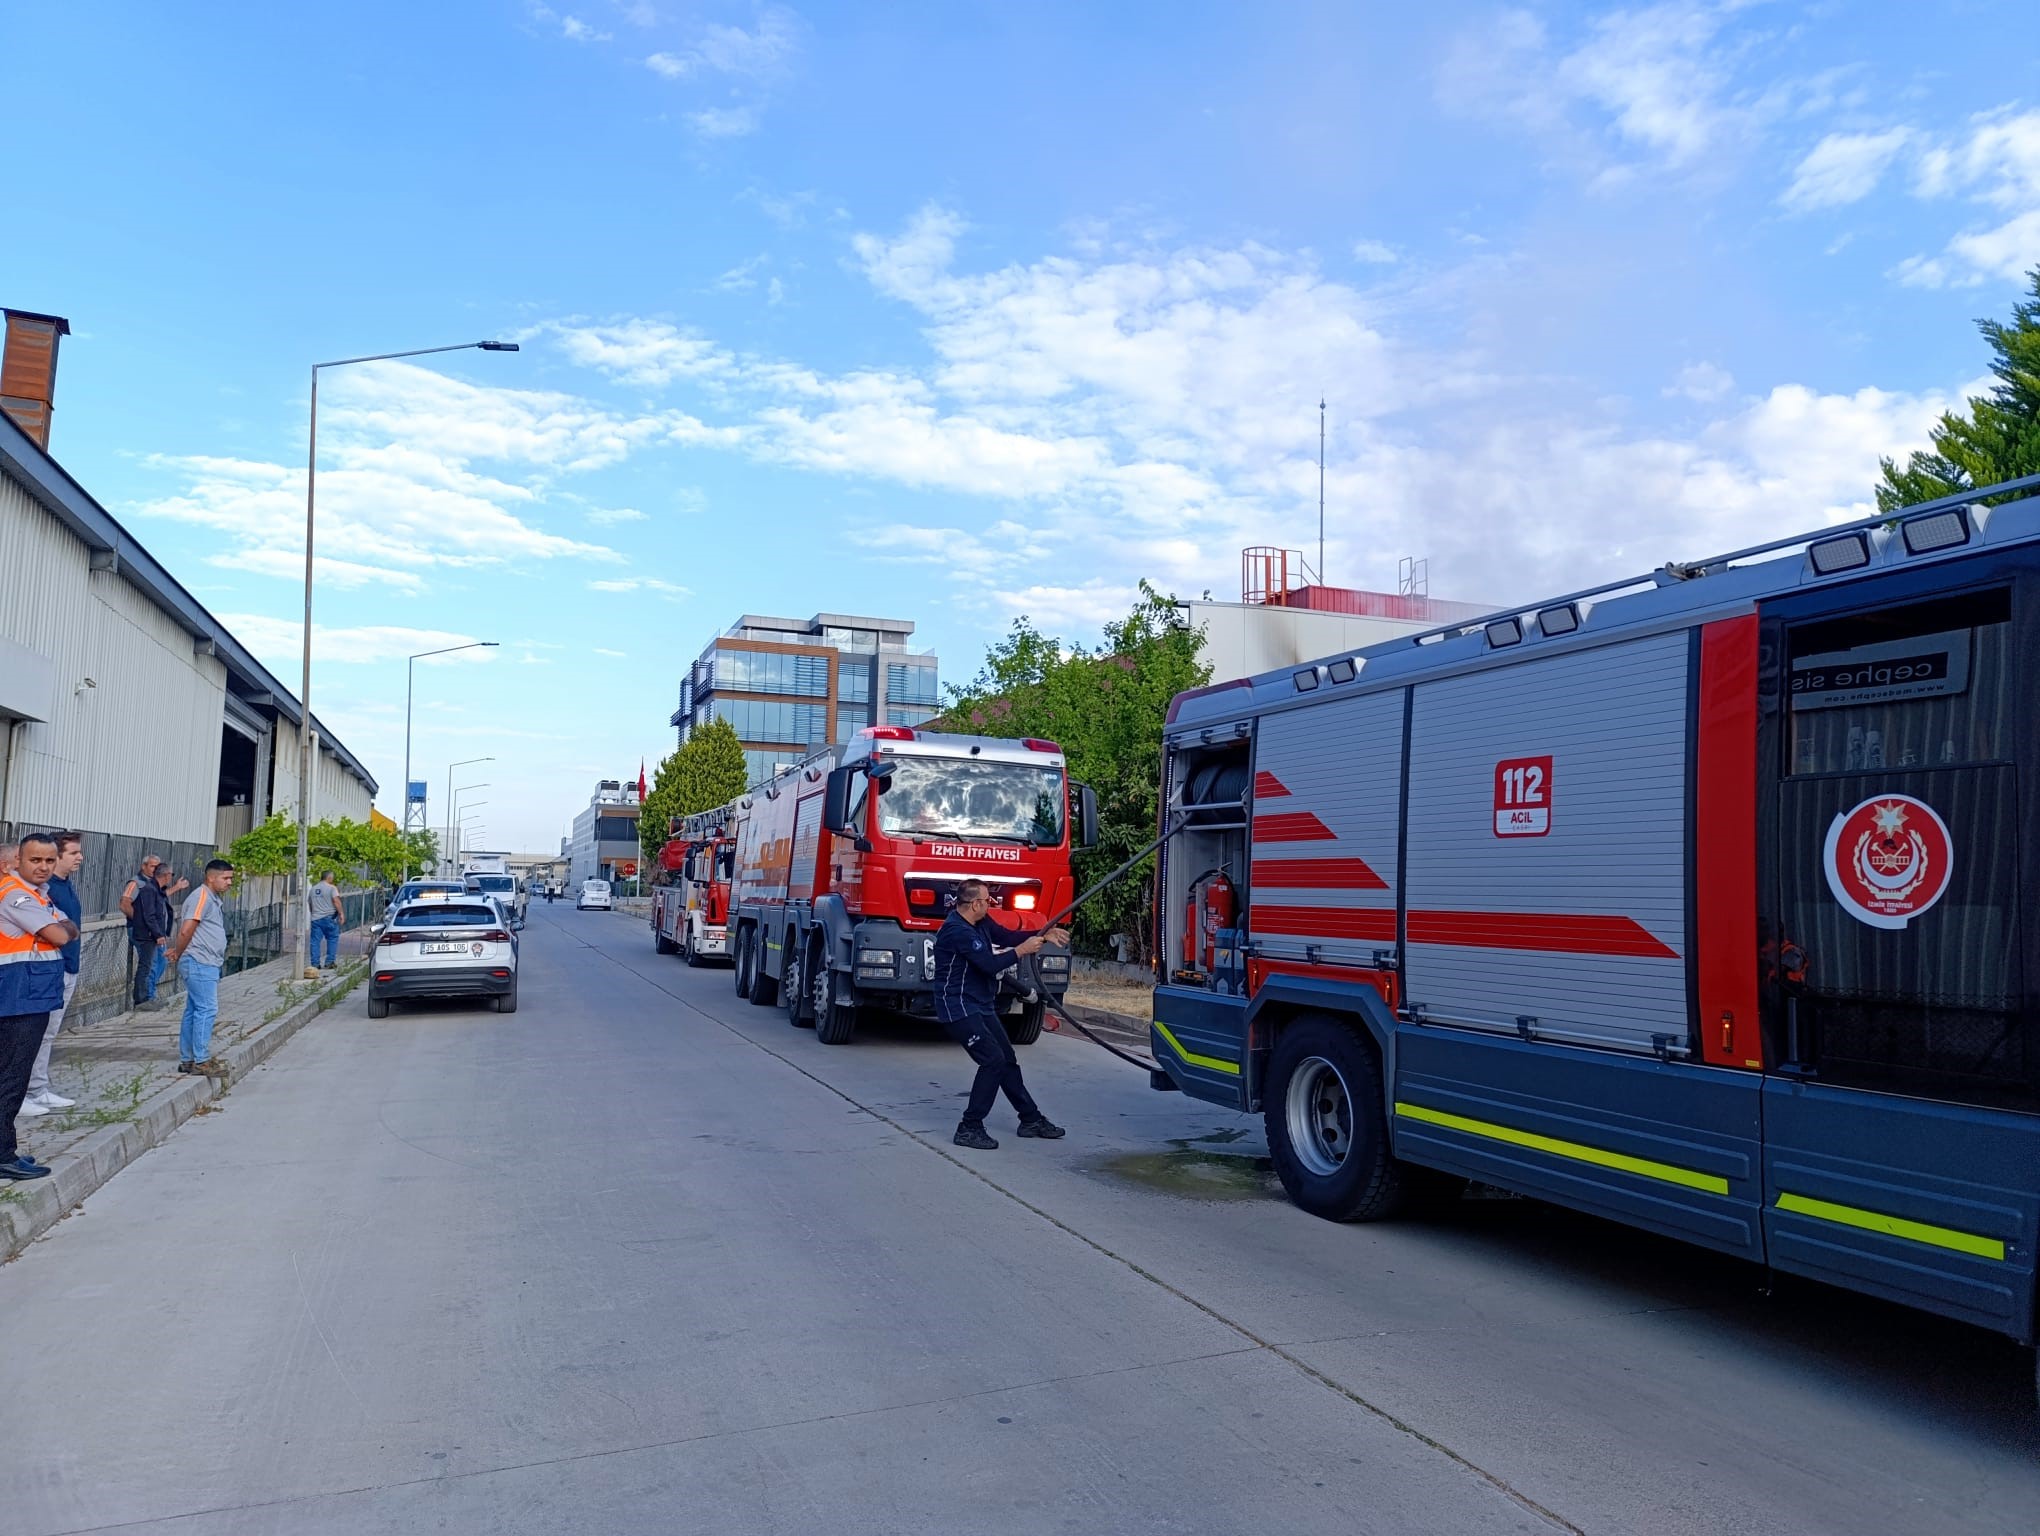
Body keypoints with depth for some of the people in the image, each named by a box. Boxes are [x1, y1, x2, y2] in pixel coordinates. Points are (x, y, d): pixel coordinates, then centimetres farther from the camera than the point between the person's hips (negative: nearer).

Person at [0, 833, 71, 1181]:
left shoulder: (33, 892, 16)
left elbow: (68, 929, 13)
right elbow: (60, 936, -18)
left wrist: (59, 926, -8)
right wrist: (63, 926, 3)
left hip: (31, 998, 10)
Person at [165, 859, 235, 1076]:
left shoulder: (215, 898, 18)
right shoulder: (202, 897, -13)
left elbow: (185, 931, 24)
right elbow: (186, 930, -19)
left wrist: (178, 952, 13)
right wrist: (178, 954, -7)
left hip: (206, 964, 10)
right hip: (199, 962, -10)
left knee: (194, 1011, 12)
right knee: (207, 1009, -9)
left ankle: (187, 1060, 18)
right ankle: (201, 1060, -5)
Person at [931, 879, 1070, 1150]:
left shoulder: (980, 922, 6)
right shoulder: (957, 931, -24)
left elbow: (1006, 936, 12)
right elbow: (990, 964, -27)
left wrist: (1044, 935, -1)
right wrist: (1022, 950, -15)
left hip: (981, 1006, 10)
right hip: (959, 1009, -10)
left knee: (1007, 1059, 15)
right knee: (993, 1060, -17)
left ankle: (1031, 1119, 27)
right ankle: (969, 1128, -9)